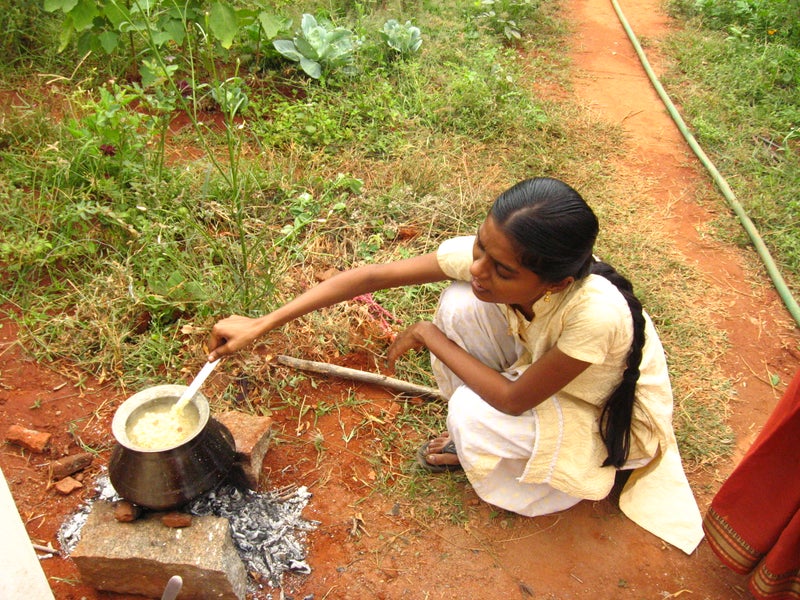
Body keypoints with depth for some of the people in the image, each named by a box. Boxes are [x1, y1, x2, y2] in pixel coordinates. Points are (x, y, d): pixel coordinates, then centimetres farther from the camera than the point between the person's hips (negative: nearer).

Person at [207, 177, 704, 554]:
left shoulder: (597, 312, -42)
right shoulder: (485, 259, -28)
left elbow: (513, 400, -29)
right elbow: (374, 275, -24)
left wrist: (431, 337, -21)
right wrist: (260, 326, -24)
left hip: (605, 417, -4)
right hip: (538, 360, 5)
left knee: (473, 412, -29)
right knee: (460, 304, -21)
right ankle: (471, 432, 5)